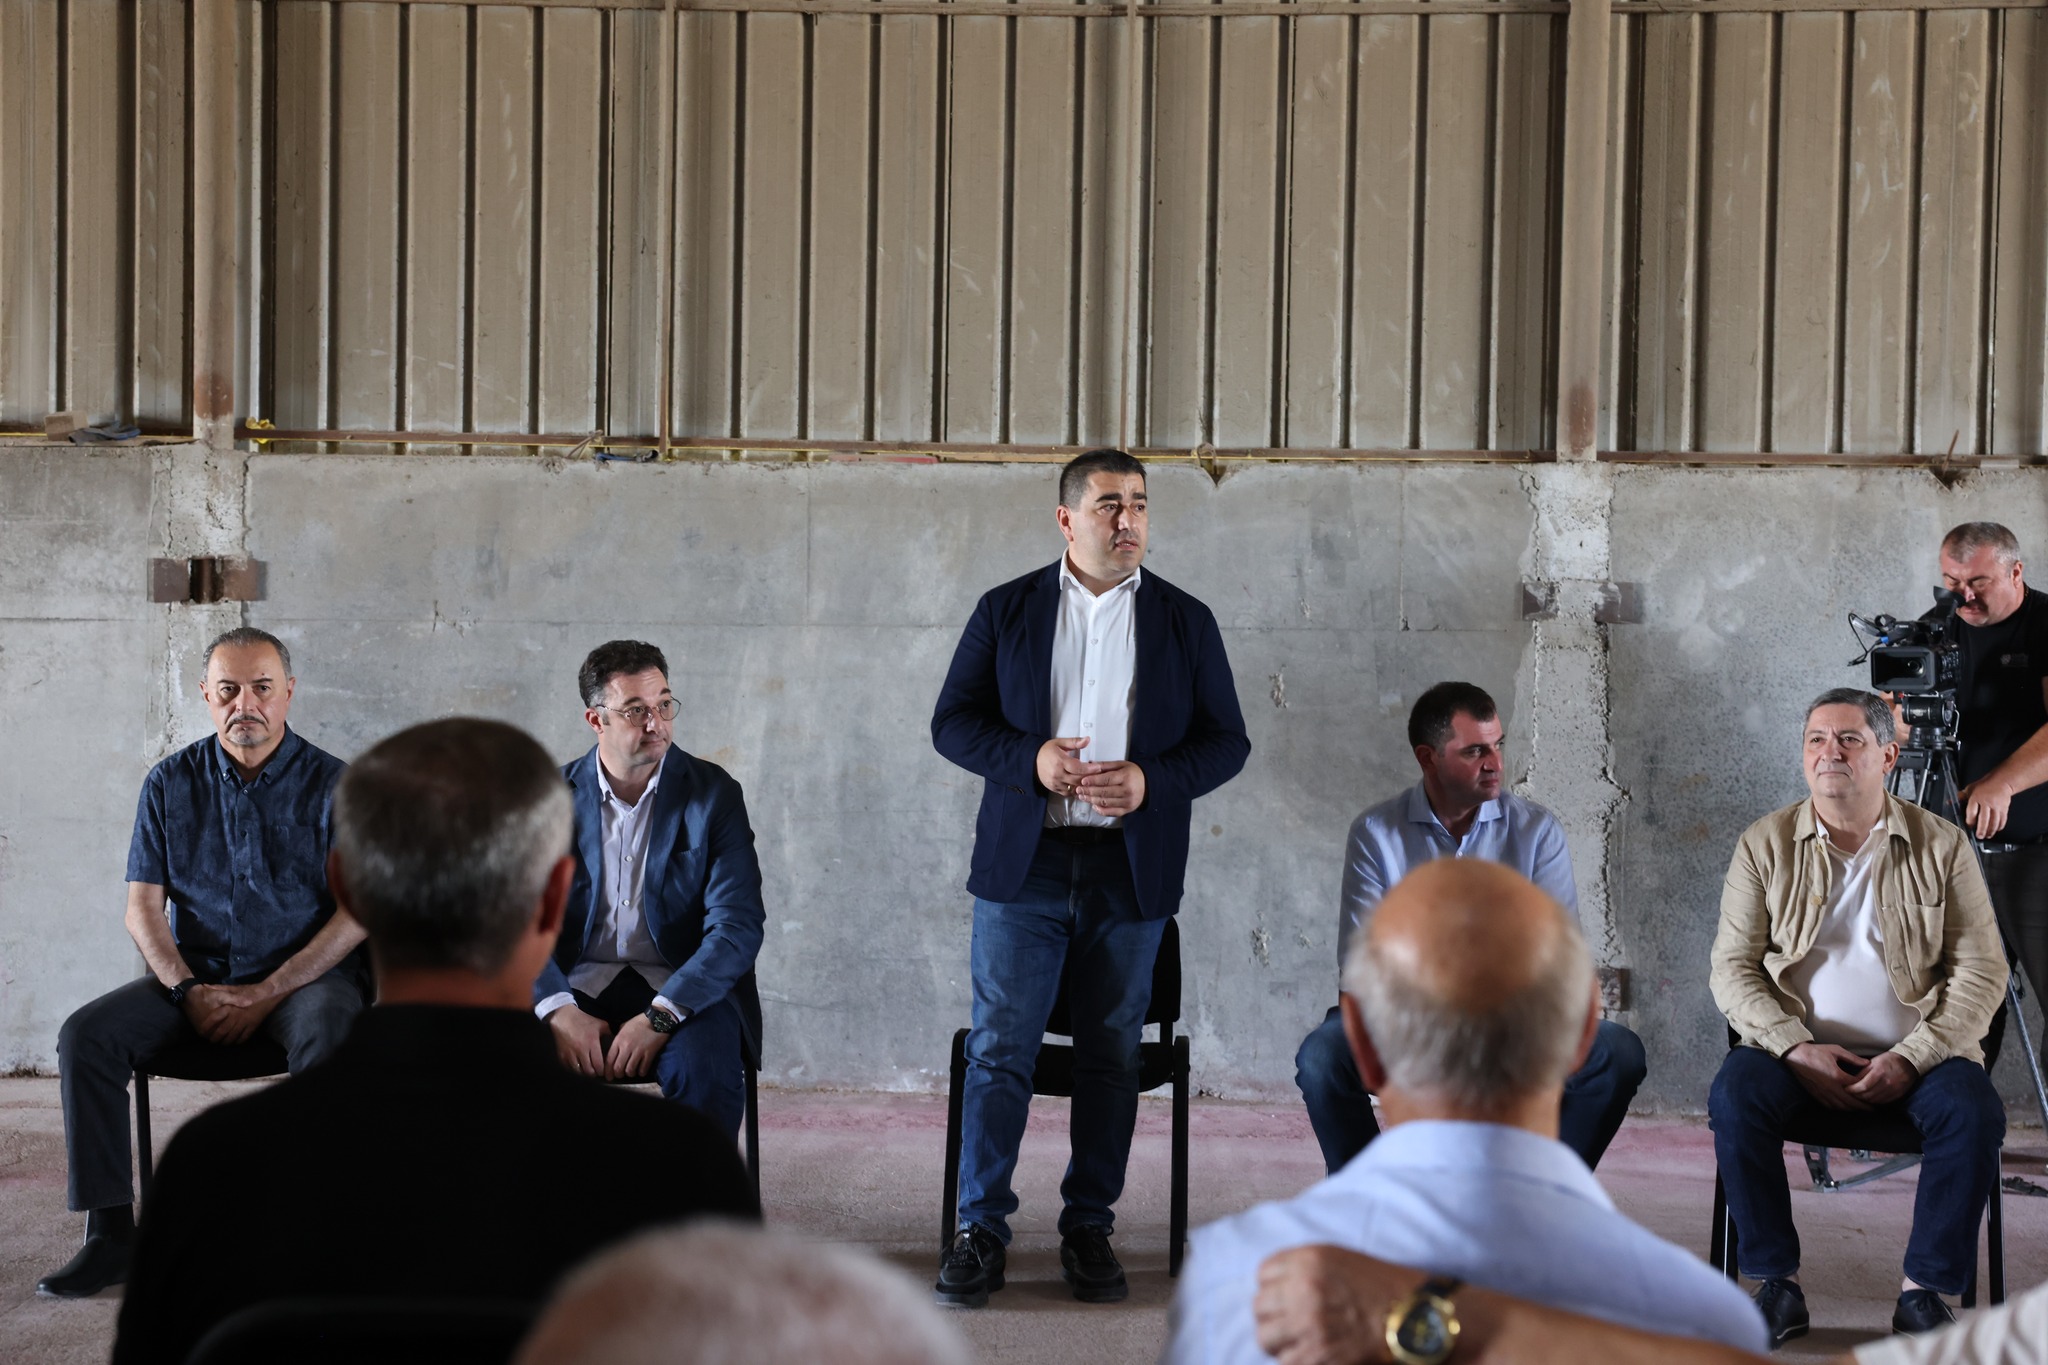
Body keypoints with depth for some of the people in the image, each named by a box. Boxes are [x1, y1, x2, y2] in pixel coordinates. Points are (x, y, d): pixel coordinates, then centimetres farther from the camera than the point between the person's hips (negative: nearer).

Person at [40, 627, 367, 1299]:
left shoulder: (332, 784, -2)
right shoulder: (172, 783, 7)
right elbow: (143, 907, 4)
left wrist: (266, 994, -17)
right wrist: (189, 991, -13)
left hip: (306, 973, -3)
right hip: (195, 974, 4)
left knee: (328, 1041, -37)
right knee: (84, 1035, -20)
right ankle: (111, 1230, -16)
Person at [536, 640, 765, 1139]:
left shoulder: (713, 793, -1)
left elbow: (737, 926, -8)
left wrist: (658, 1017, -21)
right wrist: (559, 1010, -20)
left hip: (683, 989, -1)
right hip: (577, 984, 1)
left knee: (708, 1073, -33)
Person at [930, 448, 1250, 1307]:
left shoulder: (1185, 622, 8)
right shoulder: (1006, 611, 7)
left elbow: (1226, 741, 6)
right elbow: (953, 722, 4)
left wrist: (1152, 780, -12)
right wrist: (1030, 759, -14)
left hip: (1133, 871, 1)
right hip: (1025, 862, -1)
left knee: (1111, 1054, 6)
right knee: (999, 1049, -2)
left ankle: (1089, 1230, 16)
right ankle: (980, 1231, 5)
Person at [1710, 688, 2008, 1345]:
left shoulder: (1942, 846, 4)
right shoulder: (1764, 845, 6)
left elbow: (1982, 970, -1)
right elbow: (1731, 968, 1)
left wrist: (1911, 1058, -14)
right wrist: (1795, 1048, -15)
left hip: (1915, 1054, 0)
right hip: (1797, 1049, 0)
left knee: (1974, 1110, -29)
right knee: (1735, 1097, -29)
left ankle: (1923, 1289, -16)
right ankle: (1778, 1284, -17)